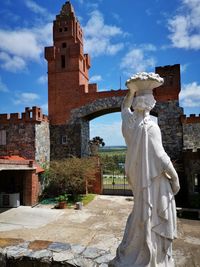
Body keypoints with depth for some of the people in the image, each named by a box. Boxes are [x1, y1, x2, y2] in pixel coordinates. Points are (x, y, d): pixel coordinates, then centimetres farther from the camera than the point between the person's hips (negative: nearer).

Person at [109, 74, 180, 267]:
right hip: (152, 175, -7)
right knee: (152, 214, 7)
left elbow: (124, 107, 21)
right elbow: (160, 156, -19)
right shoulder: (150, 126, -21)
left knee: (142, 212, 23)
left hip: (137, 173, 8)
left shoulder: (129, 121, -2)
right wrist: (175, 176, -7)